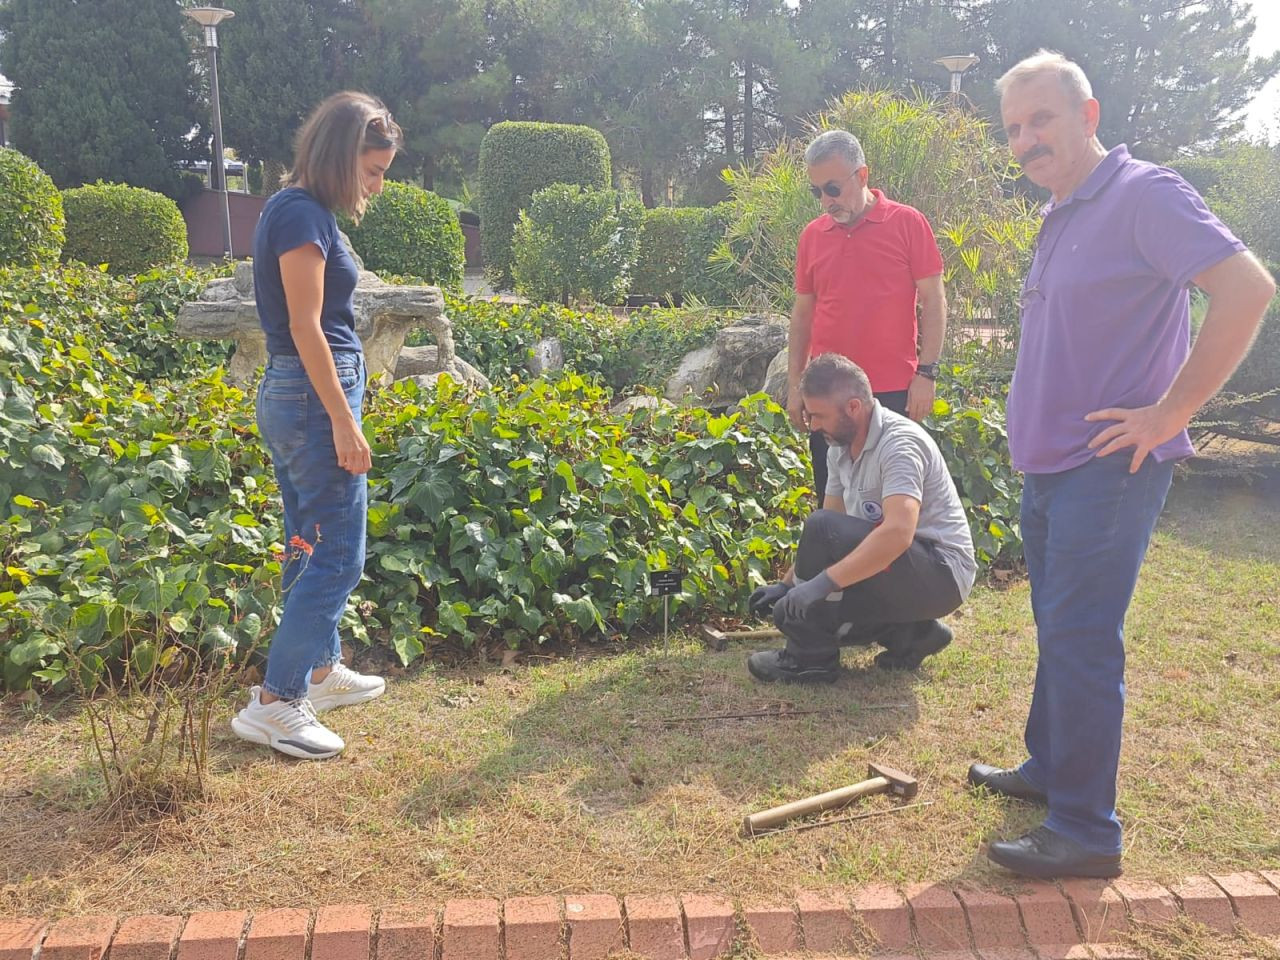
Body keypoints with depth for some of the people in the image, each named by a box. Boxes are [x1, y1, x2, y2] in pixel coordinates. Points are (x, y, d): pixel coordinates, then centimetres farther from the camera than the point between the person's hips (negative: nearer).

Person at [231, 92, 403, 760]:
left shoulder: (297, 209, 14)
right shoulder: (303, 214, -15)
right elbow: (305, 326, -20)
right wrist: (344, 422, -20)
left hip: (291, 395, 10)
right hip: (316, 395, -10)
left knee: (313, 547, 18)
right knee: (338, 556, -4)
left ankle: (321, 670, 32)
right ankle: (274, 702, 2)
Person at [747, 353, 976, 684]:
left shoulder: (899, 443, -23)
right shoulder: (841, 449, 5)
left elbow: (897, 534, -36)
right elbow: (821, 533, 12)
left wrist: (824, 581, -37)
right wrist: (786, 584, 5)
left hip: (942, 573, -9)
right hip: (904, 569, 9)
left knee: (824, 531, -27)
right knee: (790, 610, 2)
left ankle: (810, 658, -13)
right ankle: (909, 634, 9)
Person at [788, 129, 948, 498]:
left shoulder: (908, 223, -2)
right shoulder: (811, 236, 9)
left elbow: (933, 300, -2)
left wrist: (926, 373, -8)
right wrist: (794, 384, 9)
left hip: (893, 392, -3)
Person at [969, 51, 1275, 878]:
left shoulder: (1143, 195, -13)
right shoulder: (1063, 218, 15)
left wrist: (1168, 413, -21)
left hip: (1107, 469, -9)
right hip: (1050, 464, 9)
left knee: (1081, 642, -6)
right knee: (1058, 631, 18)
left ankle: (1087, 833, 4)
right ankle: (1049, 769, 34)